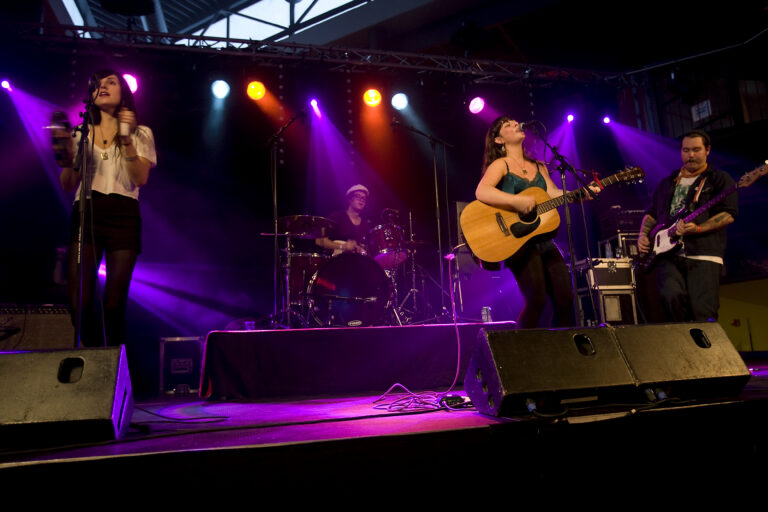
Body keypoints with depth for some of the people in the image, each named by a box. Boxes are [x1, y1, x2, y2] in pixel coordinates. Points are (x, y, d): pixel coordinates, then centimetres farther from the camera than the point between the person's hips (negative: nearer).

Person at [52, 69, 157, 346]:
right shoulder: (82, 134, 18)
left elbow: (141, 179, -4)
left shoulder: (140, 133, 12)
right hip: (85, 214, 2)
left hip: (122, 217, -2)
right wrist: (67, 160, -6)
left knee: (113, 305, -6)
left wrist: (127, 141, -14)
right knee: (79, 302, -8)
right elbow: (69, 186, 13)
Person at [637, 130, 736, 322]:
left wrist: (697, 229, -16)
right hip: (669, 255, 3)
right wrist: (643, 236, 9)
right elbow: (651, 213, 27)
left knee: (703, 313, -15)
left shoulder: (720, 180, 11)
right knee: (672, 294, -24)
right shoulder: (668, 182, 24)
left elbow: (728, 214, -2)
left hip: (703, 255, -2)